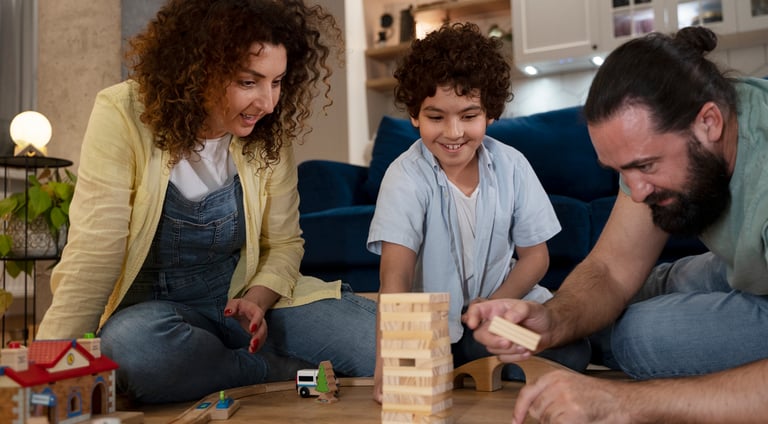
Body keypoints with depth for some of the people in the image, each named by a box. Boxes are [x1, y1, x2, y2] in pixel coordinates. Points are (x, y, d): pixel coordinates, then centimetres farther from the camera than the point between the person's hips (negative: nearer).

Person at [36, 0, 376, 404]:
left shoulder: (269, 133, -6)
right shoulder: (124, 116, -17)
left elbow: (284, 244, 3)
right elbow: (93, 259, -20)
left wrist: (258, 299, -18)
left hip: (245, 297, 2)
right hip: (152, 307, -1)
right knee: (134, 344, -39)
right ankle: (290, 372, -14)